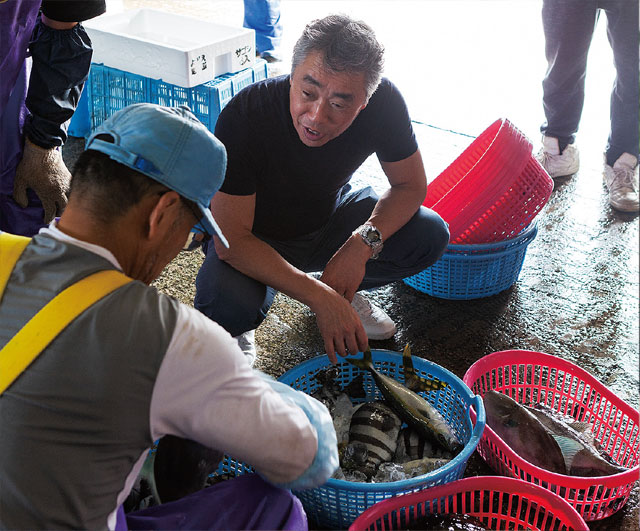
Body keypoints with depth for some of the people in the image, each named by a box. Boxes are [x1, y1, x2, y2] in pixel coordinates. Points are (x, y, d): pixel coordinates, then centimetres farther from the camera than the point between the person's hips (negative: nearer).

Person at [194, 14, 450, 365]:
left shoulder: (383, 103, -24)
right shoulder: (243, 116, -34)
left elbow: (411, 185, -9)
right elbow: (231, 239, -33)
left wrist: (362, 243, -28)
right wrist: (321, 300, -39)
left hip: (329, 220, 4)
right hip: (255, 238, -3)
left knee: (430, 236, -16)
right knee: (226, 304, -35)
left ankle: (339, 287, 12)